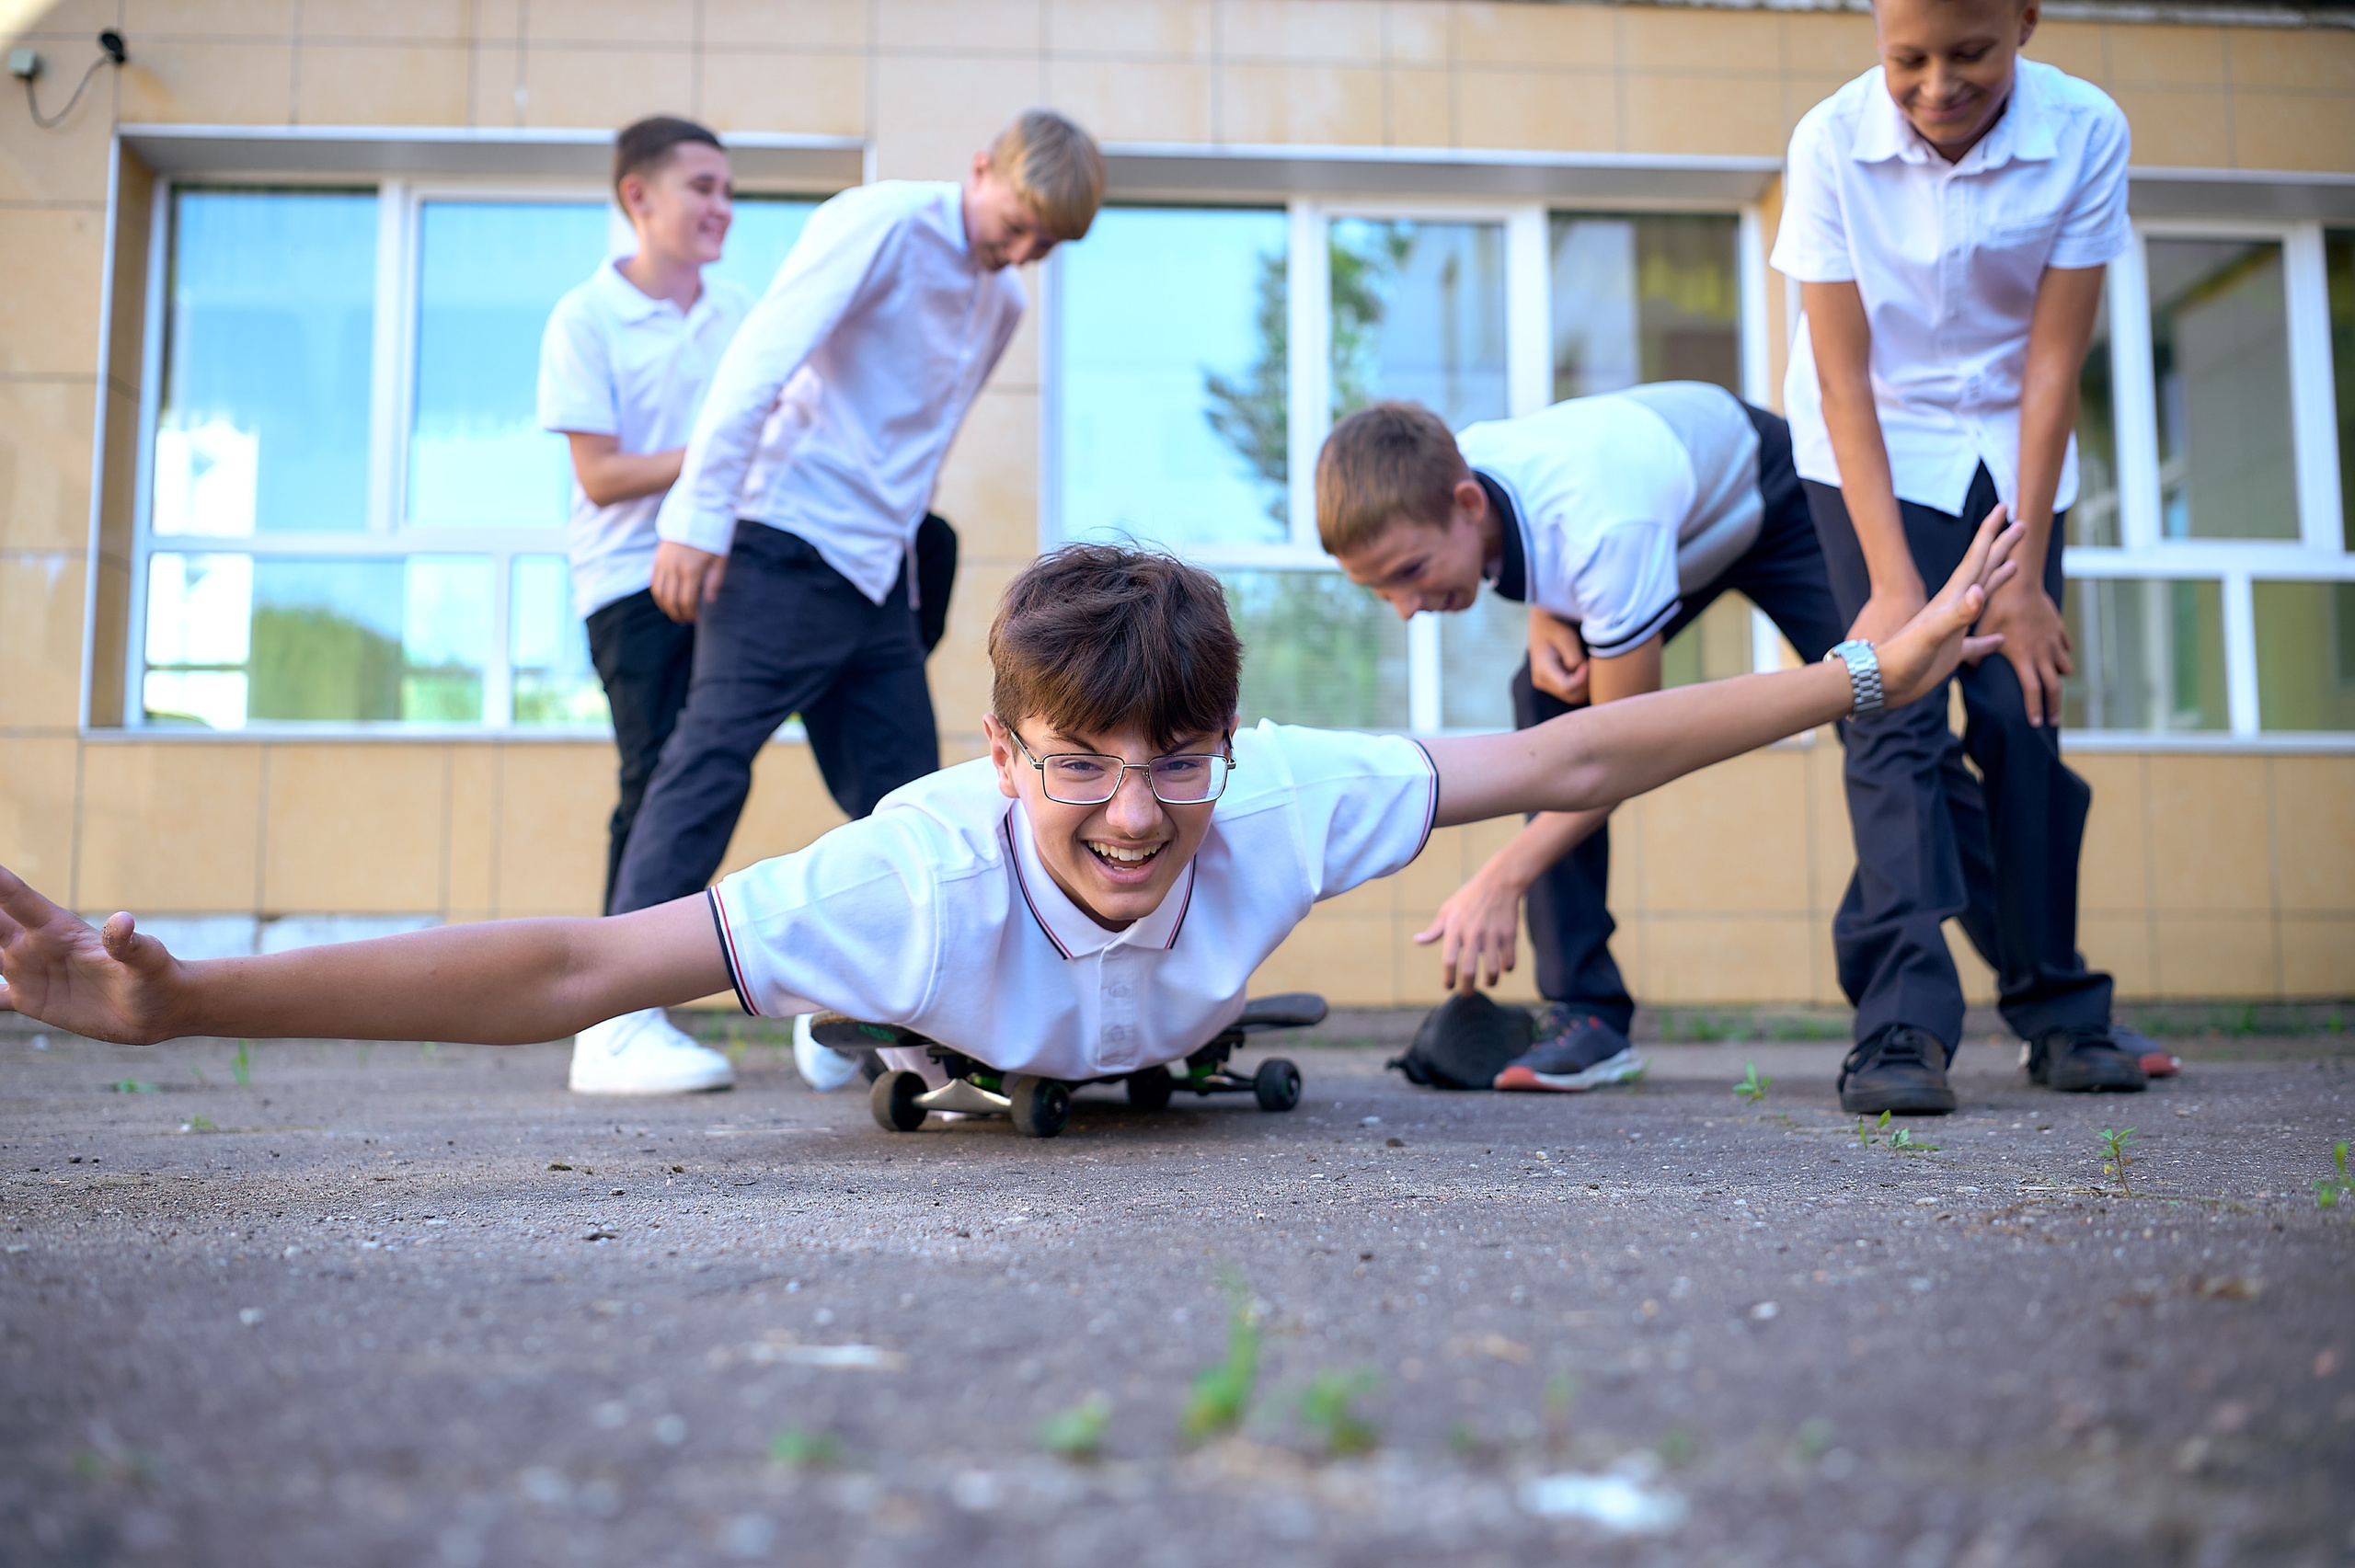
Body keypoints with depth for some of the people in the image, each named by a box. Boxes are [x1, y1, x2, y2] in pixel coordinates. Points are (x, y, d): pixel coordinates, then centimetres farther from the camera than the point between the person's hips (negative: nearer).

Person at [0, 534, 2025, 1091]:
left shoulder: (1285, 801, -44)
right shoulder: (931, 868, -49)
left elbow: (1573, 760, -37)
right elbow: (567, 970, -52)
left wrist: (1874, 672, -37)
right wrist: (175, 999, -60)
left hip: (1147, 1043, 3)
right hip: (960, 1005, -2)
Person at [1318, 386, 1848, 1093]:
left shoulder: (1603, 531, -47)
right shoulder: (1435, 479, -26)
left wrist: (1500, 880, -37)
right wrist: (1544, 619, -20)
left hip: (1768, 498, -6)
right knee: (1549, 696, -12)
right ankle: (1586, 1009, -10)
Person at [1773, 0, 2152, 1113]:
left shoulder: (2085, 133, -16)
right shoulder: (1832, 141, -19)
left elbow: (2053, 363, -14)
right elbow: (1844, 378, -18)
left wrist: (2023, 574, -16)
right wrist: (1893, 581, -21)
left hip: (2011, 450, 2)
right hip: (1873, 453, -2)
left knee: (2022, 715, -1)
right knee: (1897, 721, -14)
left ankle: (2058, 1009, 13)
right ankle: (1903, 1027, -17)